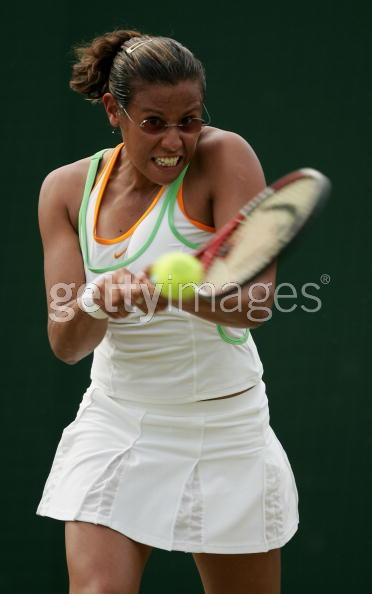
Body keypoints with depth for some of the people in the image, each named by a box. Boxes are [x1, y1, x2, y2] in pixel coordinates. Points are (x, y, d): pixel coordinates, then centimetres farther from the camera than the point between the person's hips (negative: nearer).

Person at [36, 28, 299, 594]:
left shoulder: (224, 157, -13)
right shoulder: (69, 188, -3)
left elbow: (254, 302, -25)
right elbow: (65, 343, -10)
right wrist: (97, 303, -33)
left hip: (224, 430, -2)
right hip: (113, 429, 2)